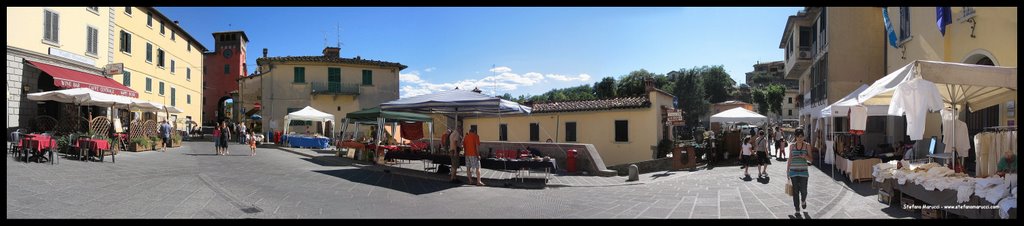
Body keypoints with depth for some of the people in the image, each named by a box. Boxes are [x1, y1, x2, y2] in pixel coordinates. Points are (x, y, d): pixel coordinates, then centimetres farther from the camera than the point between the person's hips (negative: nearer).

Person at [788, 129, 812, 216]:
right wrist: (787, 171, 8)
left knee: (803, 190, -1)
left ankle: (803, 201, 34)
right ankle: (797, 209, 10)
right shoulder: (792, 146, 6)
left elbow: (810, 159, 5)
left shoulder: (807, 145, 2)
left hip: (803, 171, -1)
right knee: (795, 191, 2)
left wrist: (805, 156, -16)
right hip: (793, 171, 1)